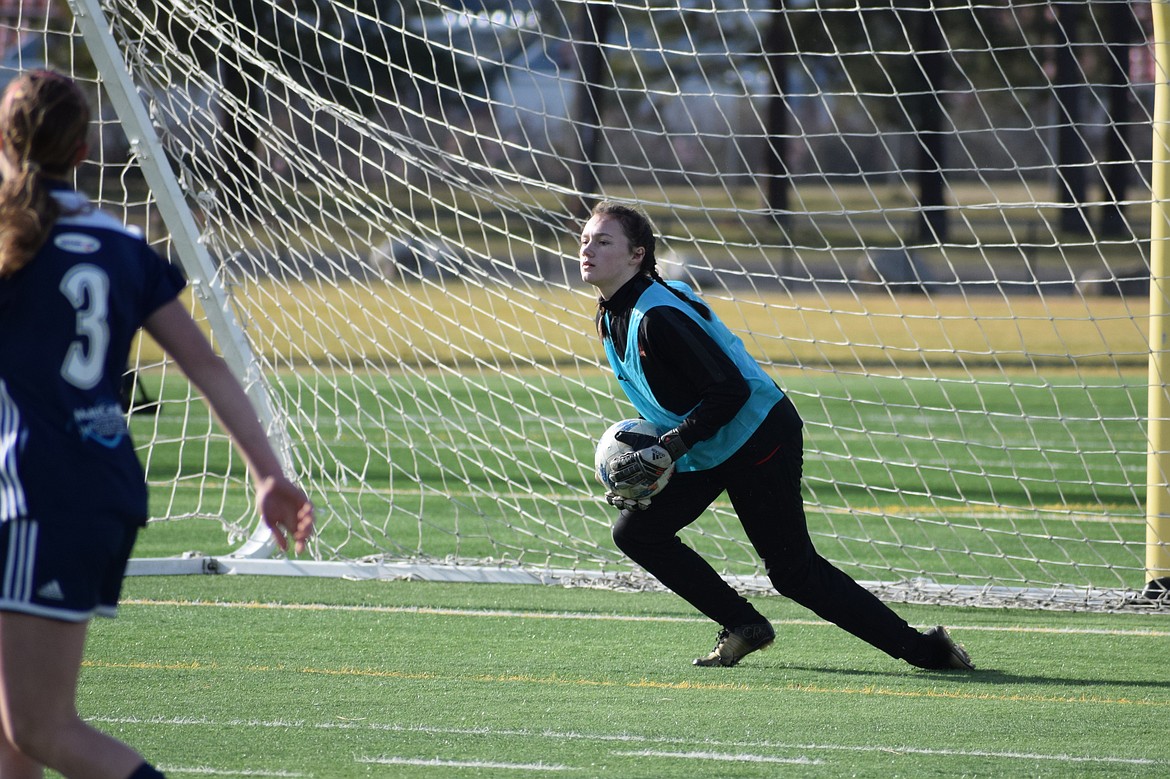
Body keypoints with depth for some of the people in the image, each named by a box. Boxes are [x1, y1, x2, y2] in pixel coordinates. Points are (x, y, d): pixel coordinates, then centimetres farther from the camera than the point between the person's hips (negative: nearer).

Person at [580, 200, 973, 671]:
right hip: (708, 453, 10)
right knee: (635, 531, 3)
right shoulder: (611, 318, 4)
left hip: (759, 439, -10)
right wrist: (639, 455, 5)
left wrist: (664, 452, -27)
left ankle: (924, 649, 0)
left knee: (793, 571, -7)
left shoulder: (658, 316, -25)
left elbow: (730, 390, -28)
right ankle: (743, 628, 11)